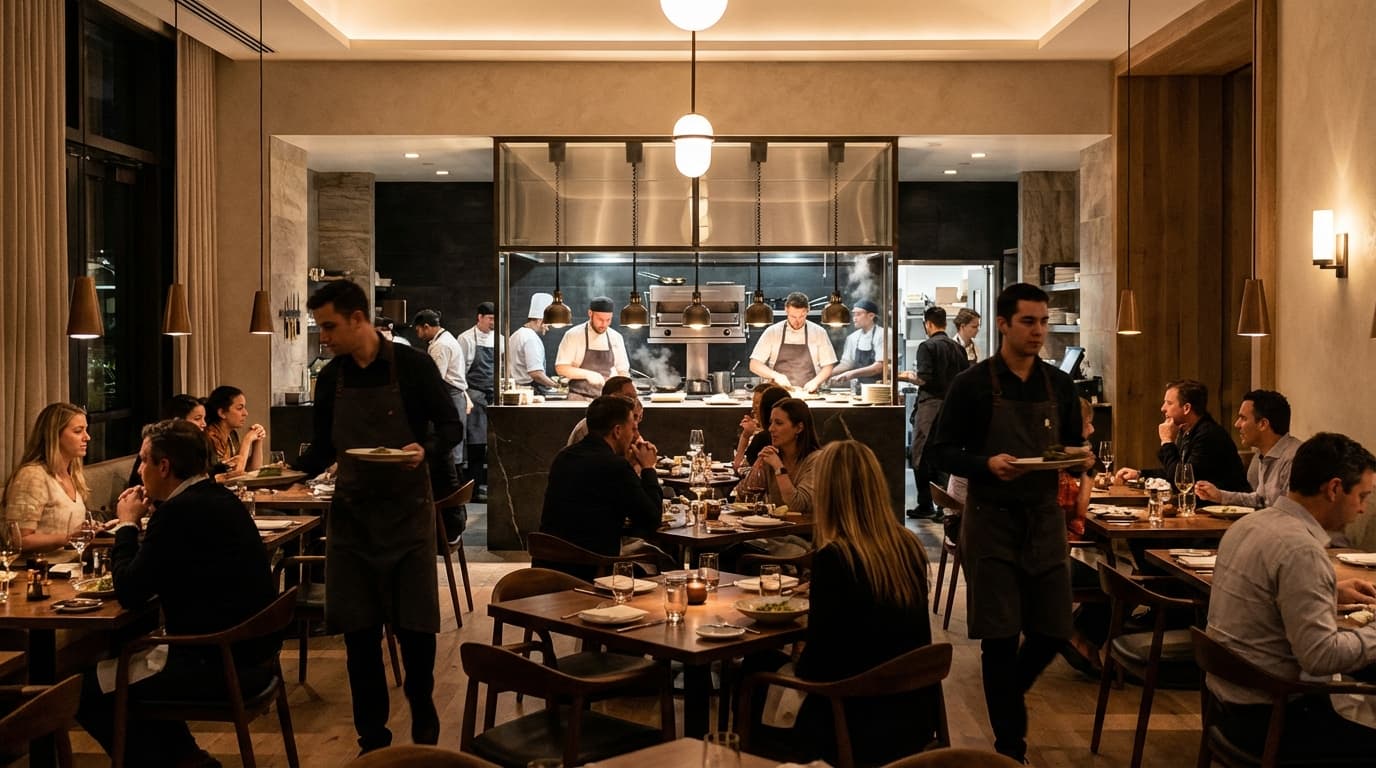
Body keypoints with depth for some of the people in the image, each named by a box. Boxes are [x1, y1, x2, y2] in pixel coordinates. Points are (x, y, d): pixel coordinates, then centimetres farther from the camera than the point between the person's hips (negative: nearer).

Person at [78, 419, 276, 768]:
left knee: (87, 692, 1)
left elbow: (129, 593, -15)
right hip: (250, 649, 10)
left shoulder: (180, 511, -20)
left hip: (218, 664, -10)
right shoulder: (220, 498, 9)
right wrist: (153, 516, 11)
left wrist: (127, 524, -2)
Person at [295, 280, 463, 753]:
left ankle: (422, 714, 25)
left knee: (415, 624, 2)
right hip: (351, 514, 4)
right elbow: (324, 447, 12)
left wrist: (425, 450, -23)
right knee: (358, 629, 5)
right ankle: (372, 737, 17)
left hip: (406, 511, -3)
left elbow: (451, 427, -4)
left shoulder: (412, 366, -8)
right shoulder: (330, 379, 5)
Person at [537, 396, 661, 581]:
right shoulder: (616, 466, -16)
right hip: (587, 572, -9)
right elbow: (652, 520, -6)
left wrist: (633, 467, 21)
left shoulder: (564, 457, 9)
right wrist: (648, 468, 5)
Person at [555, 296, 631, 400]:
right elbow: (560, 368, -7)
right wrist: (587, 374, -19)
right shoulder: (573, 335, -5)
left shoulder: (616, 338, 7)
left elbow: (622, 370, 14)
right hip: (579, 399, -3)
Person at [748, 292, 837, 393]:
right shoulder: (772, 332, 4)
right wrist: (775, 376, -10)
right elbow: (754, 365, 4)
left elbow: (828, 366, 10)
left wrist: (815, 381, -8)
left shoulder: (819, 332, 5)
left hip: (807, 393, 0)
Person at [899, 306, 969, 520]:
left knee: (920, 457, 3)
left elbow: (924, 378, -17)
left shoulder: (927, 346, -9)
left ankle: (925, 505, 3)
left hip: (930, 404, -6)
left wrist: (908, 376, 2)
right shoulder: (957, 348, 8)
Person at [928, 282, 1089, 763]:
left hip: (1045, 519, 4)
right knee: (1000, 637, -1)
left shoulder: (1059, 385, 7)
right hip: (992, 521, -4)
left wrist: (1082, 459, -9)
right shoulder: (973, 384, -6)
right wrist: (988, 464, -22)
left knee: (1053, 632, 7)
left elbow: (1074, 446, 15)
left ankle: (1006, 700, 37)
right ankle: (1010, 745, 14)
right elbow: (941, 450, -5)